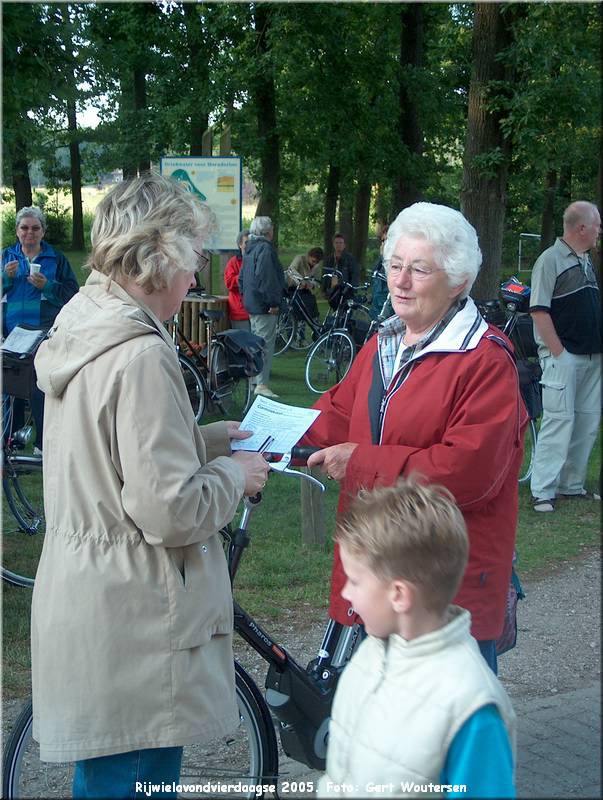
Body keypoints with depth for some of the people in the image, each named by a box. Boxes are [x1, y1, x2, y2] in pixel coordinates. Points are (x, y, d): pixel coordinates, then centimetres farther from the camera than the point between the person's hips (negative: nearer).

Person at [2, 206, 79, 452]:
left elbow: (72, 291, 2)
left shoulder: (56, 258, 7)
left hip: (45, 332, -2)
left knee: (42, 386, -5)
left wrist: (47, 285, -12)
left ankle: (44, 441, 1)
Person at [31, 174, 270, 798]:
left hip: (81, 599, 9)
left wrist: (215, 438, 15)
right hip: (131, 626, -9)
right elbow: (171, 510, -23)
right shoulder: (141, 355, -22)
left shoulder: (80, 332, 7)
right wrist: (235, 474, -6)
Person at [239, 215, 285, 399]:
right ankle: (262, 384, -11)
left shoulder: (250, 249, 16)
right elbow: (266, 278, -23)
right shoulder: (265, 249, -16)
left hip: (252, 305, 10)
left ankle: (256, 381, 24)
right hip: (264, 306, -10)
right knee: (266, 343, -9)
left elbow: (242, 277, 23)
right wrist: (273, 302, -21)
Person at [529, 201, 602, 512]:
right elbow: (539, 310, -15)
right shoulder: (550, 259, -9)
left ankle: (571, 485, 21)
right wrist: (559, 353, -17)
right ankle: (542, 492, -4)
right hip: (563, 356, -8)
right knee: (559, 421, -10)